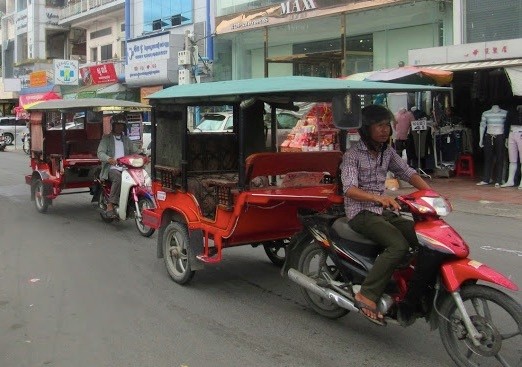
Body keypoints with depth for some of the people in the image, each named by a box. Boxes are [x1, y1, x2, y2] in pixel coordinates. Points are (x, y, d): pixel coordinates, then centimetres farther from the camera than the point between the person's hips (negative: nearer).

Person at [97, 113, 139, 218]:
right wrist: (109, 159, -30)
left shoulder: (126, 139, 24)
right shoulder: (106, 138, 8)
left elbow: (134, 151, 17)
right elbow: (100, 153, -7)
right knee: (118, 178, -37)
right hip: (111, 169, -5)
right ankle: (110, 206, -35)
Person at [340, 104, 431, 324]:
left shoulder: (387, 153, 12)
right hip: (361, 213, -7)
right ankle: (367, 296, -26)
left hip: (384, 212, 7)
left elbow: (408, 173, 10)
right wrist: (379, 198, -39)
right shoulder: (353, 155, -10)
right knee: (399, 245, -30)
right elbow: (349, 189, -22)